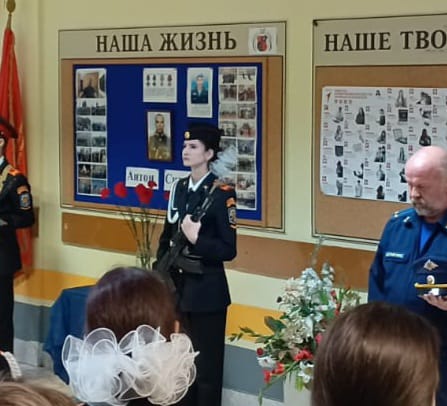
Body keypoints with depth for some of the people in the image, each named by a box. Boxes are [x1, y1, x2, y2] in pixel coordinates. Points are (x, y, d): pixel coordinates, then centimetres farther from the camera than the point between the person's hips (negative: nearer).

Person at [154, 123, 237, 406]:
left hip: (207, 291, -7)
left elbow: (228, 250, -14)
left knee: (207, 365, 2)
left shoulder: (222, 193, -12)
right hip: (178, 286, 7)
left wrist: (196, 239, -26)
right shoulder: (179, 188, 8)